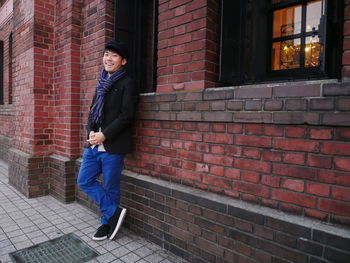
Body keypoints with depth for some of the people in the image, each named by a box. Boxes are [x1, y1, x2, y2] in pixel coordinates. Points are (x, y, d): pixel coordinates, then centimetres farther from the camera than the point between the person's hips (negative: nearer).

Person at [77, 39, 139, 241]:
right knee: (84, 180, 11)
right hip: (94, 144, 8)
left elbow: (127, 115, -15)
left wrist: (104, 135, -17)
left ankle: (107, 223, 27)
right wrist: (91, 132, -2)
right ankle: (114, 212, 22)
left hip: (113, 146, -8)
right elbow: (93, 111, 16)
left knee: (111, 188, 5)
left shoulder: (127, 83, -6)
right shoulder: (102, 83, 17)